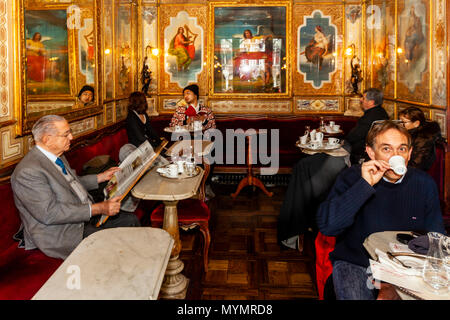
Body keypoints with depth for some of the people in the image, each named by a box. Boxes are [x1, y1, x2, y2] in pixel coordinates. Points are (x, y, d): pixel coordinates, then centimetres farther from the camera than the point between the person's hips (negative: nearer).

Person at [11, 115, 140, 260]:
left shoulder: (58, 156, 9)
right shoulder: (28, 172, -23)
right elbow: (49, 213, -28)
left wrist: (102, 177, 16)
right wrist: (98, 209, -30)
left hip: (86, 216, 10)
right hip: (62, 234, -9)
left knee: (131, 220, 1)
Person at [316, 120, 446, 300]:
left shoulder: (424, 184, 0)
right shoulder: (352, 178, -8)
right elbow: (327, 226, -21)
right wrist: (364, 185, -27)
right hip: (355, 265, -3)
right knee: (354, 296, -28)